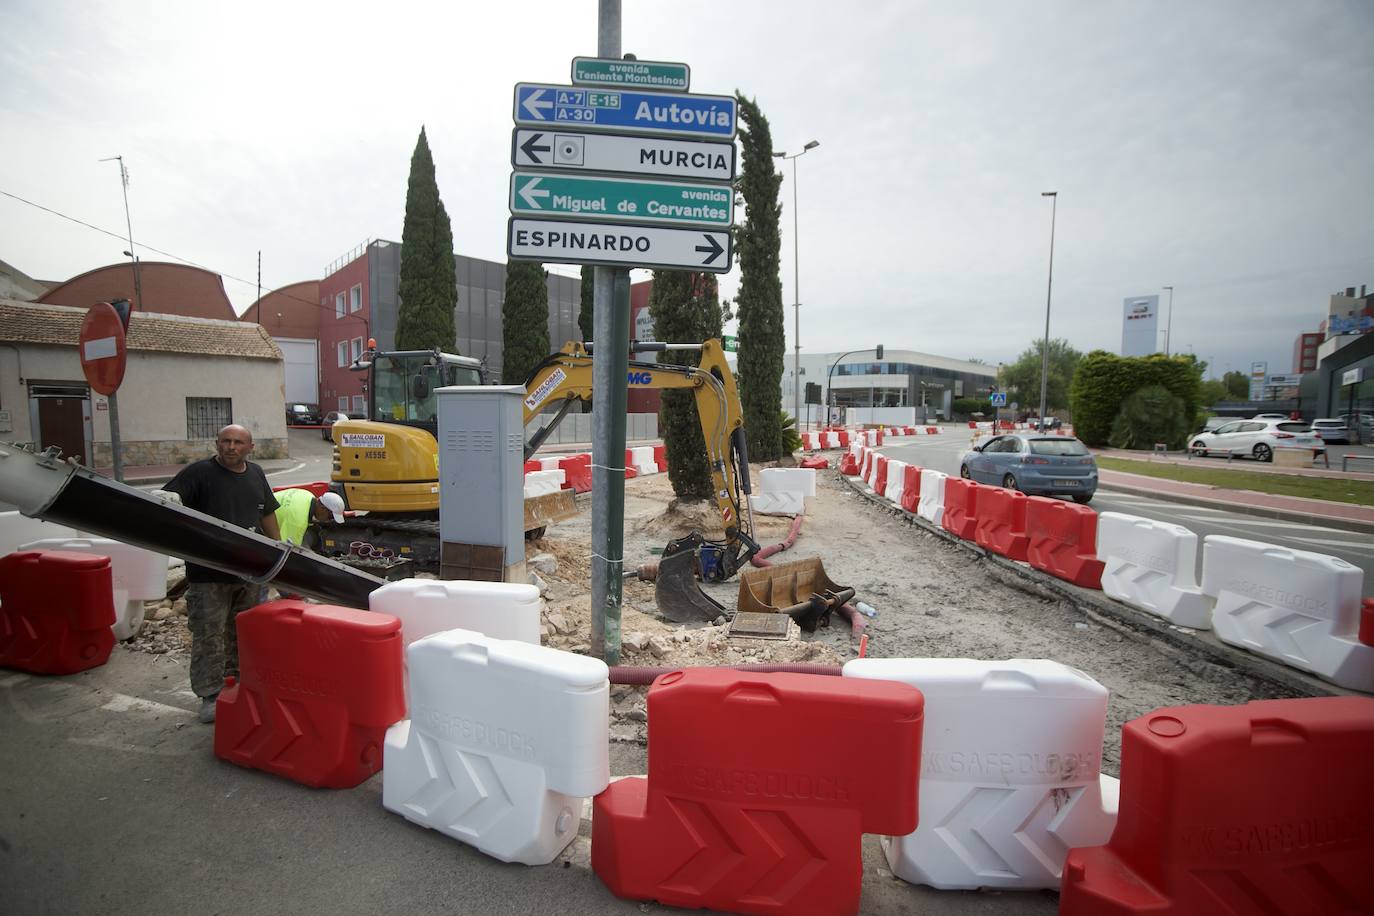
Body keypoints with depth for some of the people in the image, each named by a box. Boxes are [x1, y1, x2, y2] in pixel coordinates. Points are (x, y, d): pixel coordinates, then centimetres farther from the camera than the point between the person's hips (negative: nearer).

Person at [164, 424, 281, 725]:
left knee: (241, 633, 16)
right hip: (209, 573, -5)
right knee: (209, 635, 1)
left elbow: (268, 514, 21)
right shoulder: (198, 472, -6)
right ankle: (210, 694, 12)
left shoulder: (255, 474, 12)